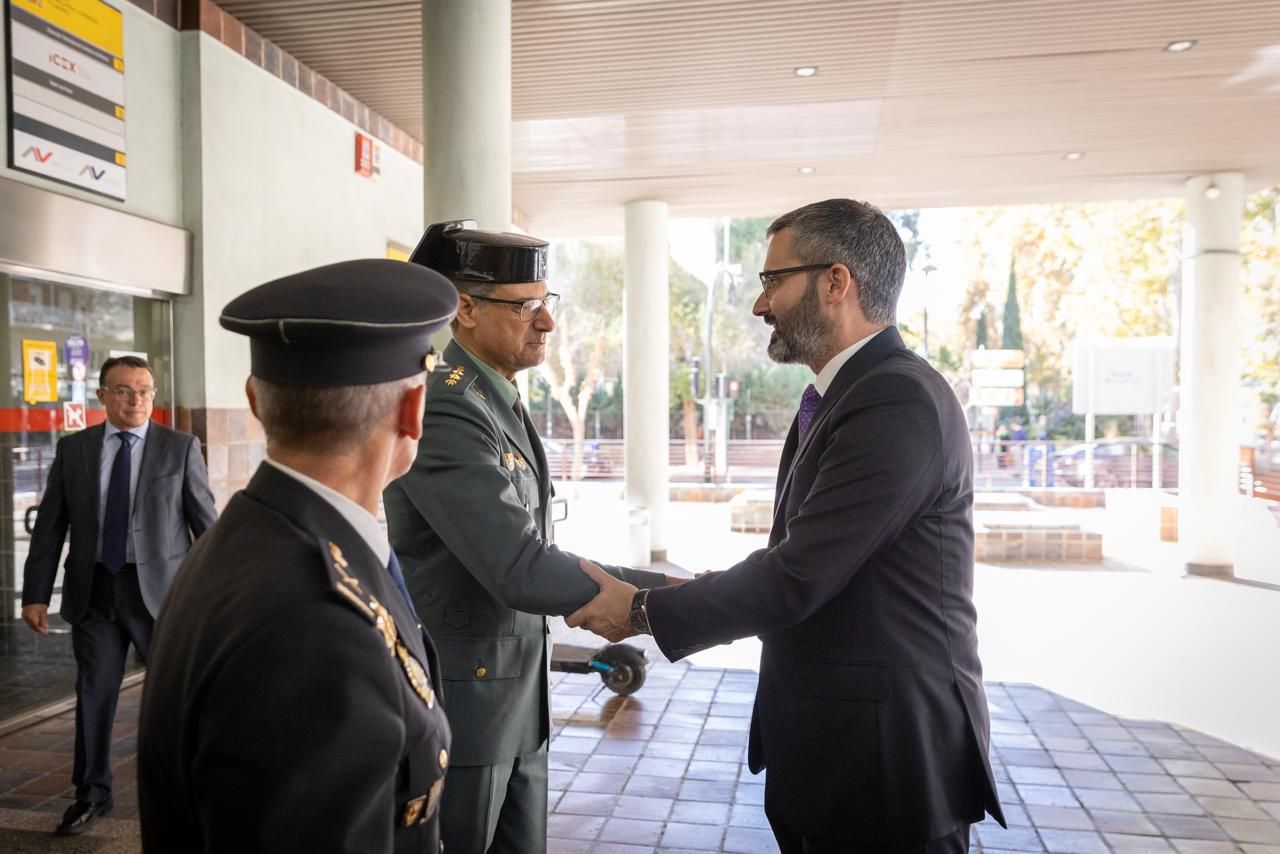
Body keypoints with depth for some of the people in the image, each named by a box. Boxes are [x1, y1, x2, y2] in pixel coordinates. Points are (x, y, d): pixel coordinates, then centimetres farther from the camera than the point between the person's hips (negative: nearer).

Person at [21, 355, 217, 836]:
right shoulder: (73, 449, 4)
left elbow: (205, 520, -3)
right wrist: (36, 593, 2)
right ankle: (92, 795, 30)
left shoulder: (180, 447, -4)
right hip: (94, 590, 2)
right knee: (94, 694, 11)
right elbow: (49, 526, 6)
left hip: (161, 588, -2)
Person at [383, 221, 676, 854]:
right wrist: (664, 592, -22)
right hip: (459, 706, -8)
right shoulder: (443, 409, -22)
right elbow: (522, 572, -28)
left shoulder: (498, 401, 8)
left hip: (517, 700, 8)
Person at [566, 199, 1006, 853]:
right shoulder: (839, 397, 10)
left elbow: (799, 576, -23)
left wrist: (644, 611, -12)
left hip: (888, 754, -8)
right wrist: (693, 597, 1)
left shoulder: (900, 402, -21)